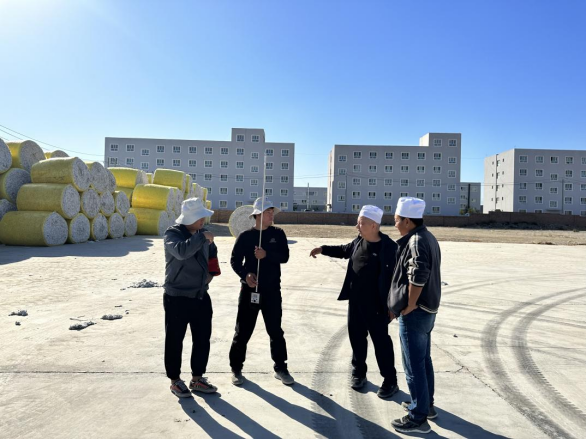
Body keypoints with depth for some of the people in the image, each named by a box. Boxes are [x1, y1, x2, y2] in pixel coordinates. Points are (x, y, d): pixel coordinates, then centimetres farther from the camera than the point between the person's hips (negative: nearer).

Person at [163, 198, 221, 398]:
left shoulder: (202, 233, 7)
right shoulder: (173, 233, -13)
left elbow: (212, 253, 26)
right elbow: (181, 251, -36)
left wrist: (211, 272, 14)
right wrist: (202, 237, -32)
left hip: (201, 297, 7)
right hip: (177, 298, -6)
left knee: (202, 339, 12)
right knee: (175, 341, 6)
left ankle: (197, 379, 27)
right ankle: (175, 381, 23)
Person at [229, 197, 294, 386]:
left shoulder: (278, 234, 2)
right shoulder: (245, 236, -3)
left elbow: (284, 257, -7)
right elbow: (235, 260, -3)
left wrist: (266, 255, -23)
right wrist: (245, 274, -20)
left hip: (272, 290, 2)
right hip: (250, 289, -1)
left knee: (276, 331, 10)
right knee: (243, 331, 6)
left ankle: (280, 368, 24)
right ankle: (236, 369, 22)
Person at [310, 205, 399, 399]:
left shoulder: (389, 247, -18)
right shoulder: (359, 241, 1)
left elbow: (395, 276, -17)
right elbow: (345, 250, 23)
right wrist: (323, 249, 18)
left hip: (376, 304, -6)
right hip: (355, 301, 6)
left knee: (381, 340, 4)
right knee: (356, 336, 16)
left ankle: (390, 381, 19)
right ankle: (359, 372, 34)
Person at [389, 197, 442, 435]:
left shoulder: (416, 240, -21)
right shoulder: (427, 237, 10)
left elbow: (417, 278, -32)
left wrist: (409, 307, -19)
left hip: (415, 312, -10)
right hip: (427, 310, 10)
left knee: (413, 364, 1)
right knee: (424, 359, 21)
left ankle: (418, 417, 13)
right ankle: (426, 404, 36)